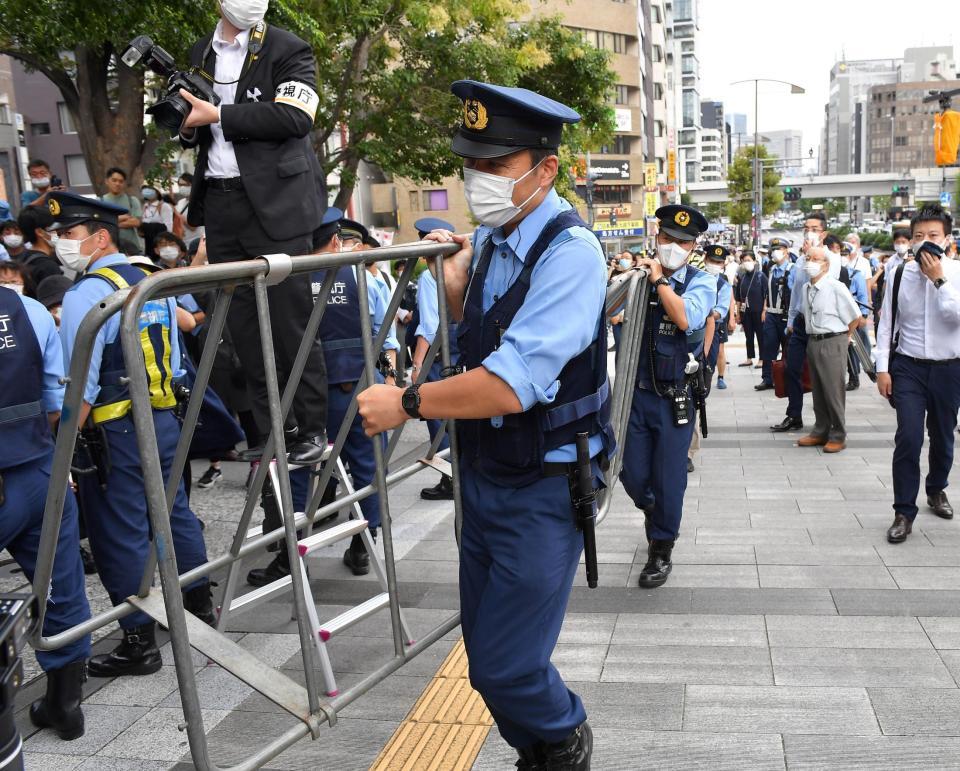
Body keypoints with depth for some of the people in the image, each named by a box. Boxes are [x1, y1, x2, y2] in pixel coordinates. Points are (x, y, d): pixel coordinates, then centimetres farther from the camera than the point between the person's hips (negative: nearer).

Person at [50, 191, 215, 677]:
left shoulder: (88, 294, -14)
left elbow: (81, 388, -19)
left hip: (115, 431, -8)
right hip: (162, 418, 8)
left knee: (120, 535, 2)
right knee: (173, 511, 19)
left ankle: (139, 643, 11)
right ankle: (199, 604, 35)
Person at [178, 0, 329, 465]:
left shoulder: (288, 51, -1)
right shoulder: (199, 54, 16)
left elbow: (294, 118, -17)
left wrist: (218, 116, -15)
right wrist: (187, 126, 2)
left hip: (273, 202, -5)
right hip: (220, 204, 6)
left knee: (291, 320, -3)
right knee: (243, 324, 7)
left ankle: (312, 430, 9)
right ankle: (275, 432, 16)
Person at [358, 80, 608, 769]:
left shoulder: (569, 252, -21)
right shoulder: (489, 238, 4)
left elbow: (513, 384, -30)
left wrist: (409, 403, -20)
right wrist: (455, 284, 2)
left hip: (541, 486, -8)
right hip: (483, 472, 8)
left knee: (504, 666, -1)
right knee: (484, 644, 17)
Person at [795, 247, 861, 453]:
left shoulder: (835, 287, -14)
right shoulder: (806, 288, 7)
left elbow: (855, 317, -8)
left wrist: (842, 336, 1)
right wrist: (814, 337, 16)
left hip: (833, 342, -7)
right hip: (812, 341, 7)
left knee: (833, 390, -2)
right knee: (818, 390, 14)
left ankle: (837, 436, 9)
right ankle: (820, 432, 25)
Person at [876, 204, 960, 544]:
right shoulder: (900, 274, -4)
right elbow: (886, 322, 2)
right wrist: (882, 367, 0)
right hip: (908, 366, -1)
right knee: (908, 439, -9)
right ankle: (904, 513, 0)